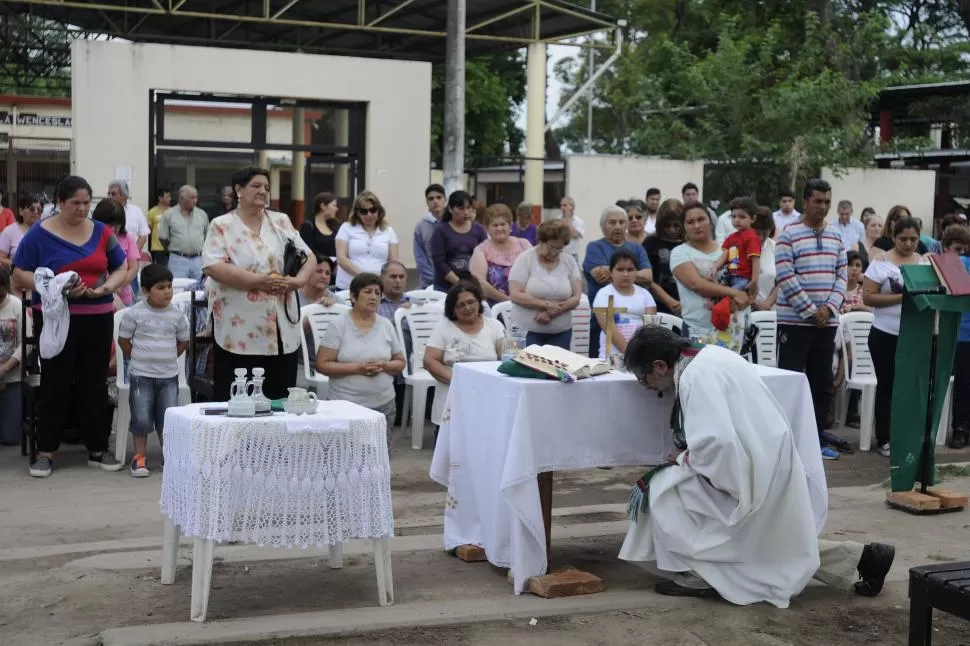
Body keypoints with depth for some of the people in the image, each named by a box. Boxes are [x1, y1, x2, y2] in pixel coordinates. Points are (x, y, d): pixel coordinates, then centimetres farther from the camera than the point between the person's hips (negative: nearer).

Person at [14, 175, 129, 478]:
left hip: (97, 317, 3)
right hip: (55, 318, -3)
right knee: (55, 384, 1)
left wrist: (107, 287, -11)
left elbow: (122, 269, 11)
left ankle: (98, 449, 16)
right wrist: (55, 288, -19)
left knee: (95, 383, 7)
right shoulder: (39, 234, -3)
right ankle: (46, 451, 10)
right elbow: (20, 273, -4)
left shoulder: (102, 232, 6)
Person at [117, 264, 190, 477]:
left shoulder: (177, 314, 1)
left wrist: (168, 358, 9)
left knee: (168, 419, 2)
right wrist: (138, 359, 5)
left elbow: (184, 341, 13)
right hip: (141, 375, -2)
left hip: (169, 376, 2)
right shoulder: (135, 313, -7)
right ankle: (140, 456, 10)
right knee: (141, 418, -2)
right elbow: (123, 340, 2)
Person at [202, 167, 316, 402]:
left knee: (280, 400, 7)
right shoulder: (222, 226, 0)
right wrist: (257, 281, -21)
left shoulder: (281, 222, 13)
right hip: (239, 332, -4)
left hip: (282, 330, 4)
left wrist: (299, 280, -9)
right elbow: (213, 267, -13)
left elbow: (309, 257, 13)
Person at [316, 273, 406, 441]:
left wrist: (384, 366, -9)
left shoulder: (386, 325, 8)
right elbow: (322, 365, -7)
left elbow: (400, 363, 13)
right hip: (346, 405, -3)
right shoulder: (338, 325, -2)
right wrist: (357, 368, -17)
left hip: (384, 405, 3)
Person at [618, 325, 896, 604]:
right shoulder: (706, 358, 9)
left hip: (753, 473, -10)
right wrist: (689, 451, 9)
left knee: (663, 490, -8)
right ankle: (863, 558, 27)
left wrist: (685, 458, -13)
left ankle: (698, 576, 3)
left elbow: (717, 441, -31)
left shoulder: (696, 376, -20)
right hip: (768, 465, 10)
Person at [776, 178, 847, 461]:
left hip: (827, 320, 6)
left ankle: (816, 439, 19)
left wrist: (829, 308, -7)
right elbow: (786, 279, -13)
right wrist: (810, 312, -14)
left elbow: (841, 276, 9)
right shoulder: (788, 235, -7)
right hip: (794, 320, -5)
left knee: (822, 382, 10)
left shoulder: (836, 236, 10)